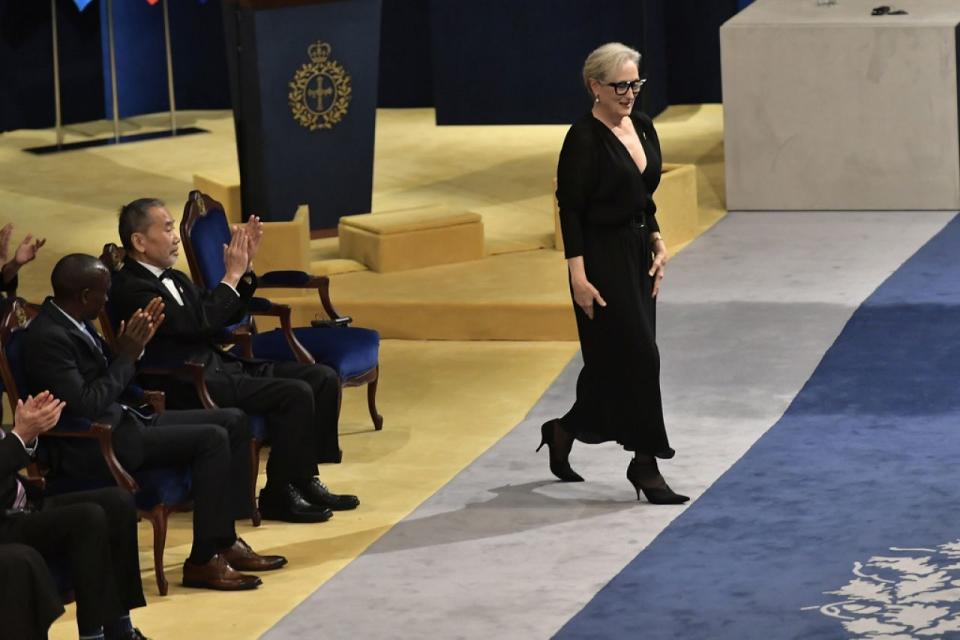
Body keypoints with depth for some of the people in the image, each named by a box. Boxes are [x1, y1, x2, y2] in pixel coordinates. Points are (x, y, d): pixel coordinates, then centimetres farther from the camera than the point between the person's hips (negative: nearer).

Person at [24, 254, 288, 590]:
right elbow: (84, 407, -25)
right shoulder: (48, 336, -21)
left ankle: (226, 541, 9)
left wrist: (134, 345, 1)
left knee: (234, 421, 6)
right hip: (93, 444, -11)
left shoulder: (72, 322, 9)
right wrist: (126, 357, -15)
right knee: (212, 438, -22)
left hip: (122, 420, 11)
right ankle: (202, 561, -15)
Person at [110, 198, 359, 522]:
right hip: (191, 385, -10)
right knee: (295, 394, -23)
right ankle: (279, 495, -12)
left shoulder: (173, 278, 17)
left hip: (219, 365, 10)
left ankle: (304, 480, 6)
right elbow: (198, 325, -20)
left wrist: (245, 269, 7)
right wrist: (232, 274, -12)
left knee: (323, 379, 0)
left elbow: (225, 316, 22)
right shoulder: (130, 288, -13)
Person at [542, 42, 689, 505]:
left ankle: (562, 432, 30)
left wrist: (657, 242, 9)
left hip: (638, 255, 8)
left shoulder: (642, 127, 8)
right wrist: (578, 275, -19)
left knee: (614, 360, 11)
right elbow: (570, 210, -15)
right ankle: (644, 463, -1)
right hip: (603, 258, -8)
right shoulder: (584, 138, -15)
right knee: (637, 356, -7)